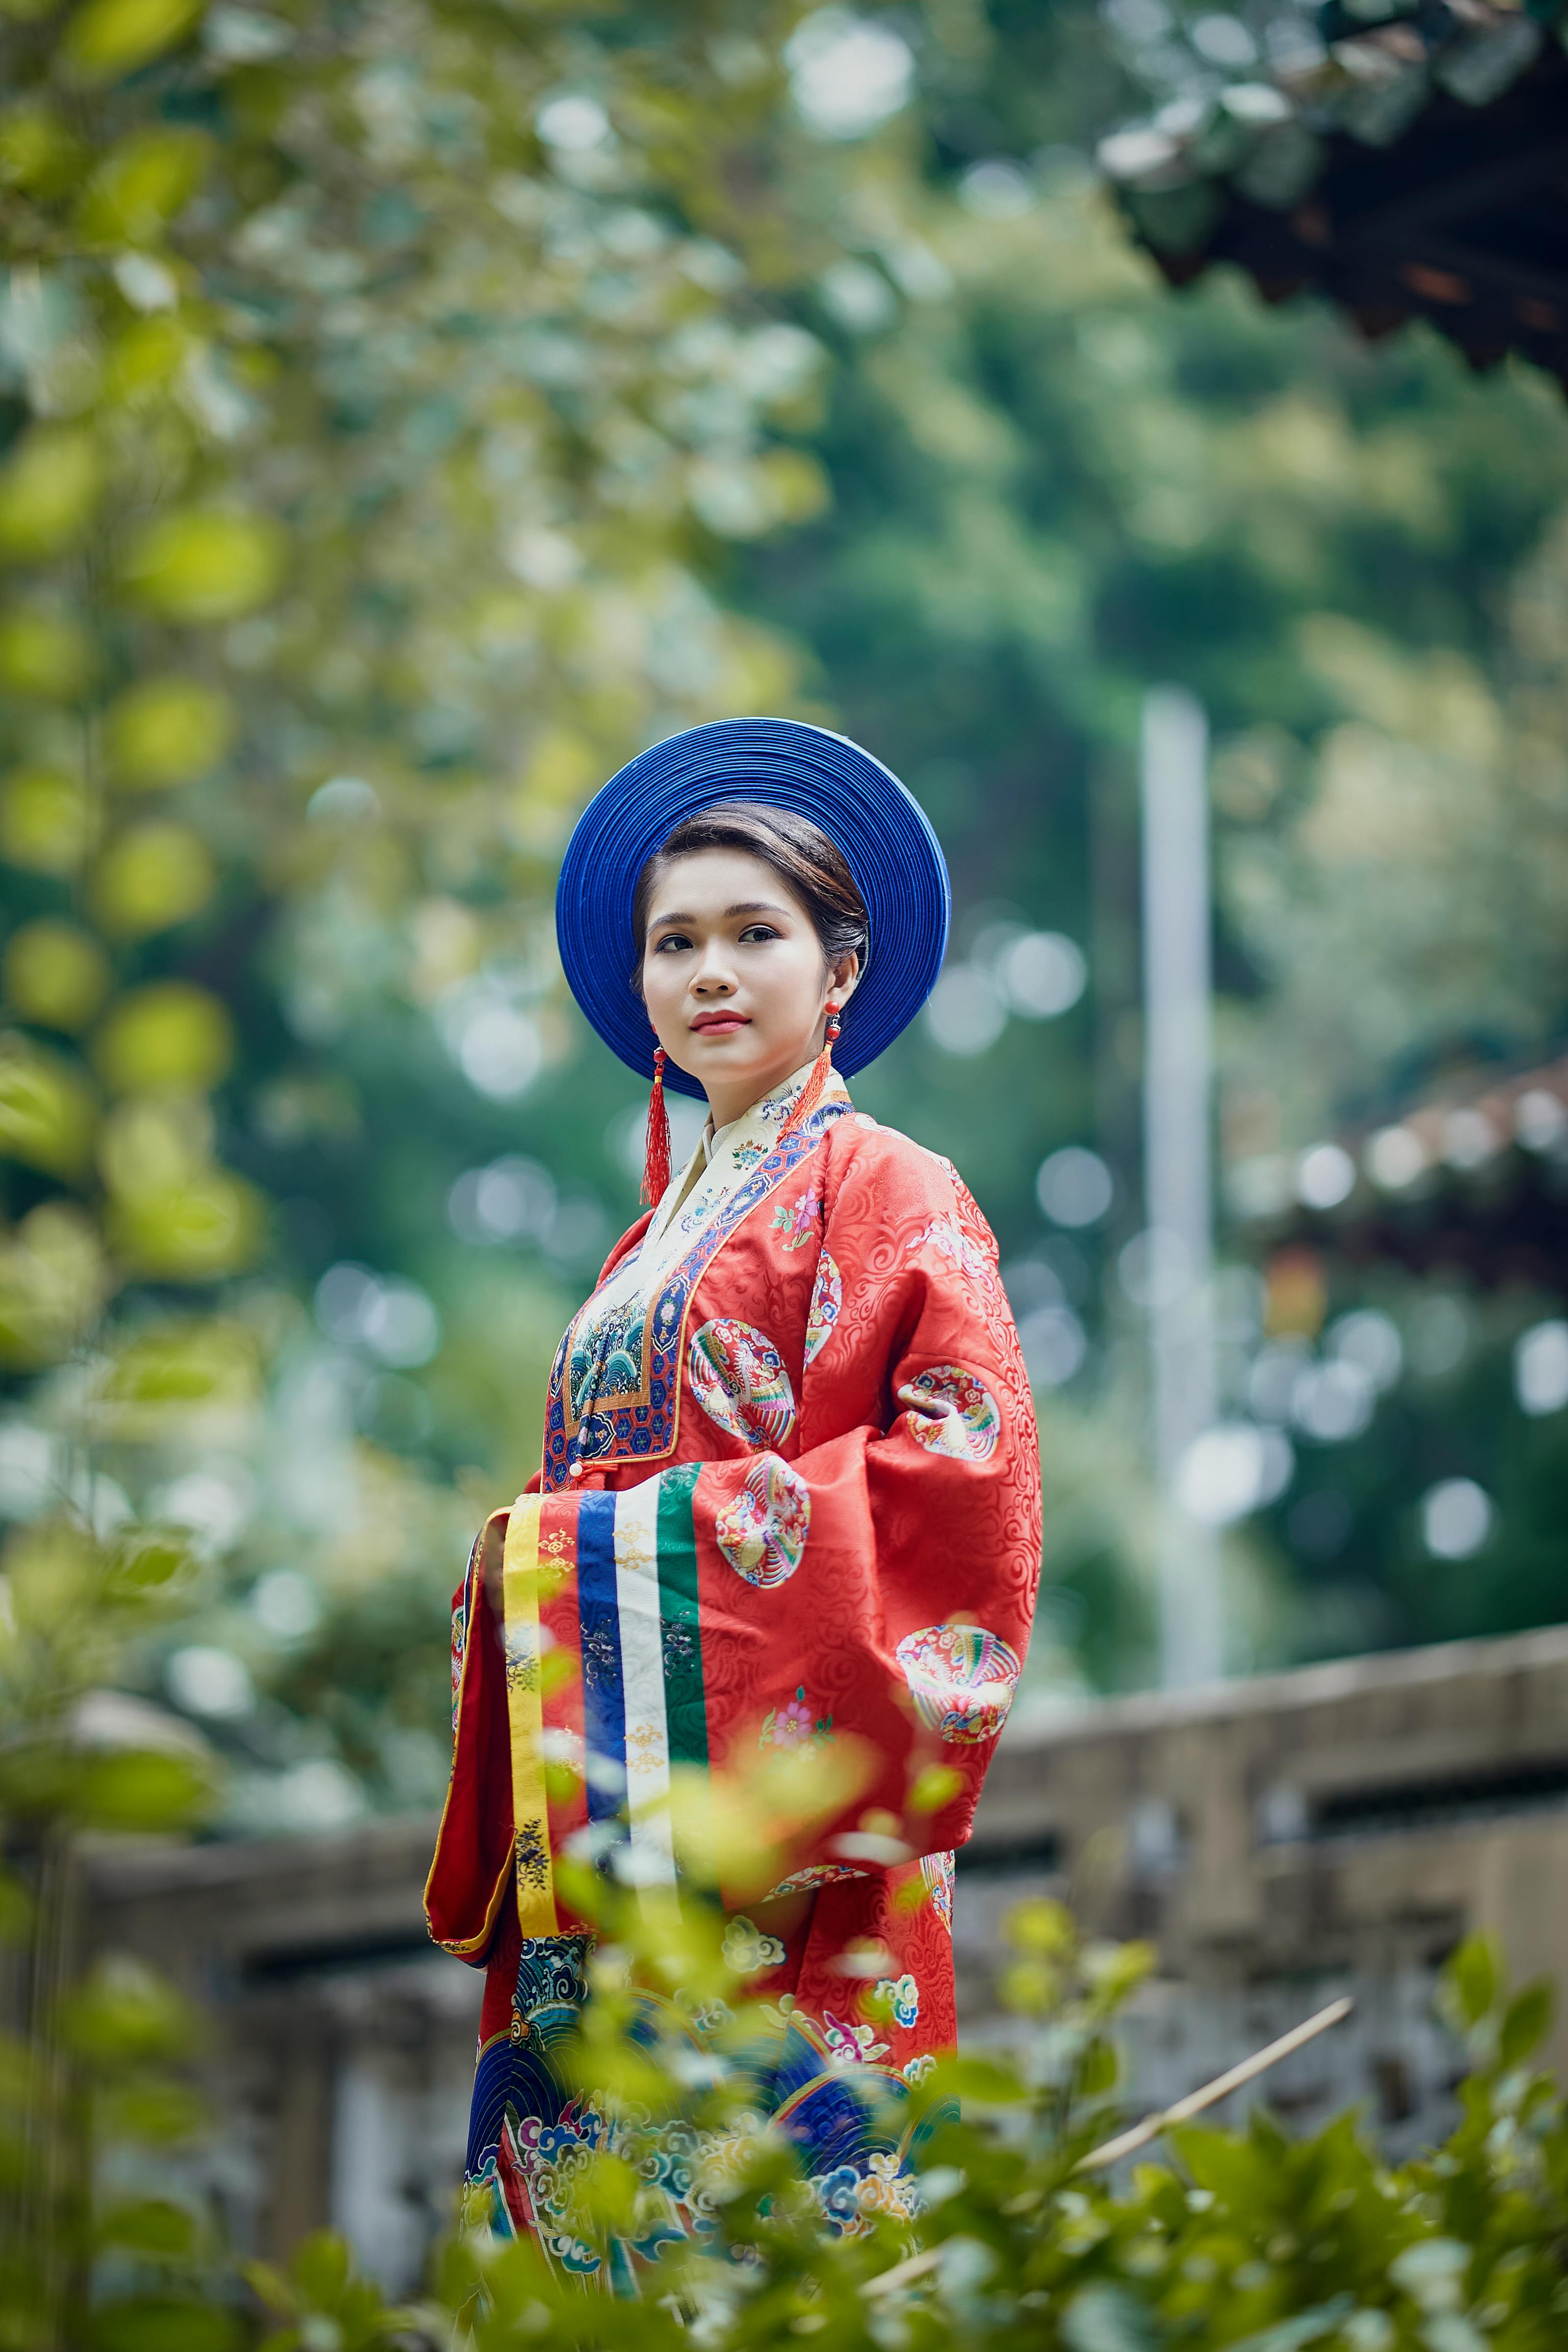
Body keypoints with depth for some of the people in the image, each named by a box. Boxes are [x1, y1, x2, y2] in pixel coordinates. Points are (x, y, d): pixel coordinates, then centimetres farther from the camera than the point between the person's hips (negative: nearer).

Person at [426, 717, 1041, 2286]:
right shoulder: (667, 1227, 20)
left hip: (783, 1841, -6)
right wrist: (529, 1551, 4)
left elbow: (965, 1477, -14)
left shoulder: (886, 1195, -1)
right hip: (600, 1828, 7)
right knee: (597, 2210, 3)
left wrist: (629, 1537, -13)